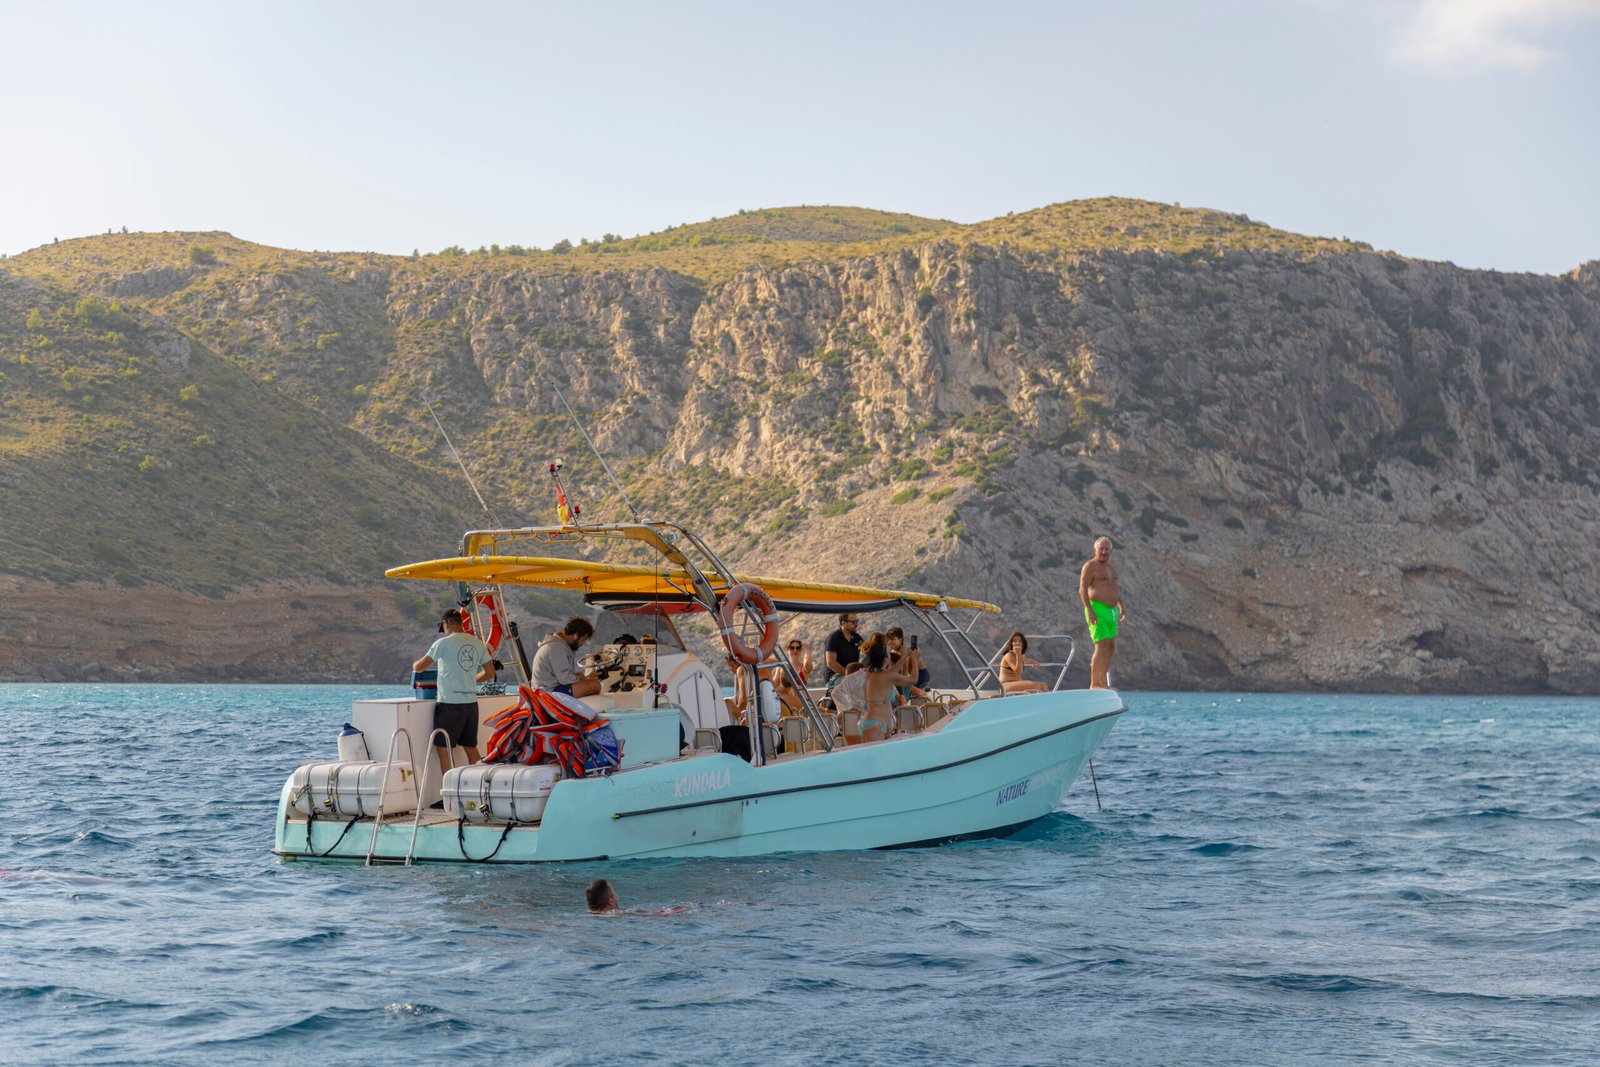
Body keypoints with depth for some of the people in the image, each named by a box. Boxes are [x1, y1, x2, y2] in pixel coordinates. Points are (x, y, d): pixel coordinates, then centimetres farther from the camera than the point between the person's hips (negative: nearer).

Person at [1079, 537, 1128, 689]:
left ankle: (1102, 682, 16)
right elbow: (1082, 589, -16)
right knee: (1102, 647, -15)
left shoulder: (1111, 566, 16)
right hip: (1097, 610, -9)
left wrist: (1122, 607, 23)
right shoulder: (1090, 566, -10)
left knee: (1111, 648, 10)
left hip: (1110, 611, 9)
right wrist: (1089, 610, -23)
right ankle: (1093, 685, -14)